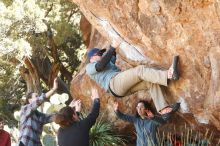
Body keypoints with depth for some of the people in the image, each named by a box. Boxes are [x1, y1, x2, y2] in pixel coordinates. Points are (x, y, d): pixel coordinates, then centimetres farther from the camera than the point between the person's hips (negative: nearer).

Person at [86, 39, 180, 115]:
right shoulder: (89, 67, 12)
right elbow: (101, 66, -8)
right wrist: (112, 48, -10)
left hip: (125, 86, 9)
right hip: (114, 83, -9)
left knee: (151, 82, -10)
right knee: (140, 70, -28)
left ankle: (162, 108, -24)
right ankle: (169, 75, -48)